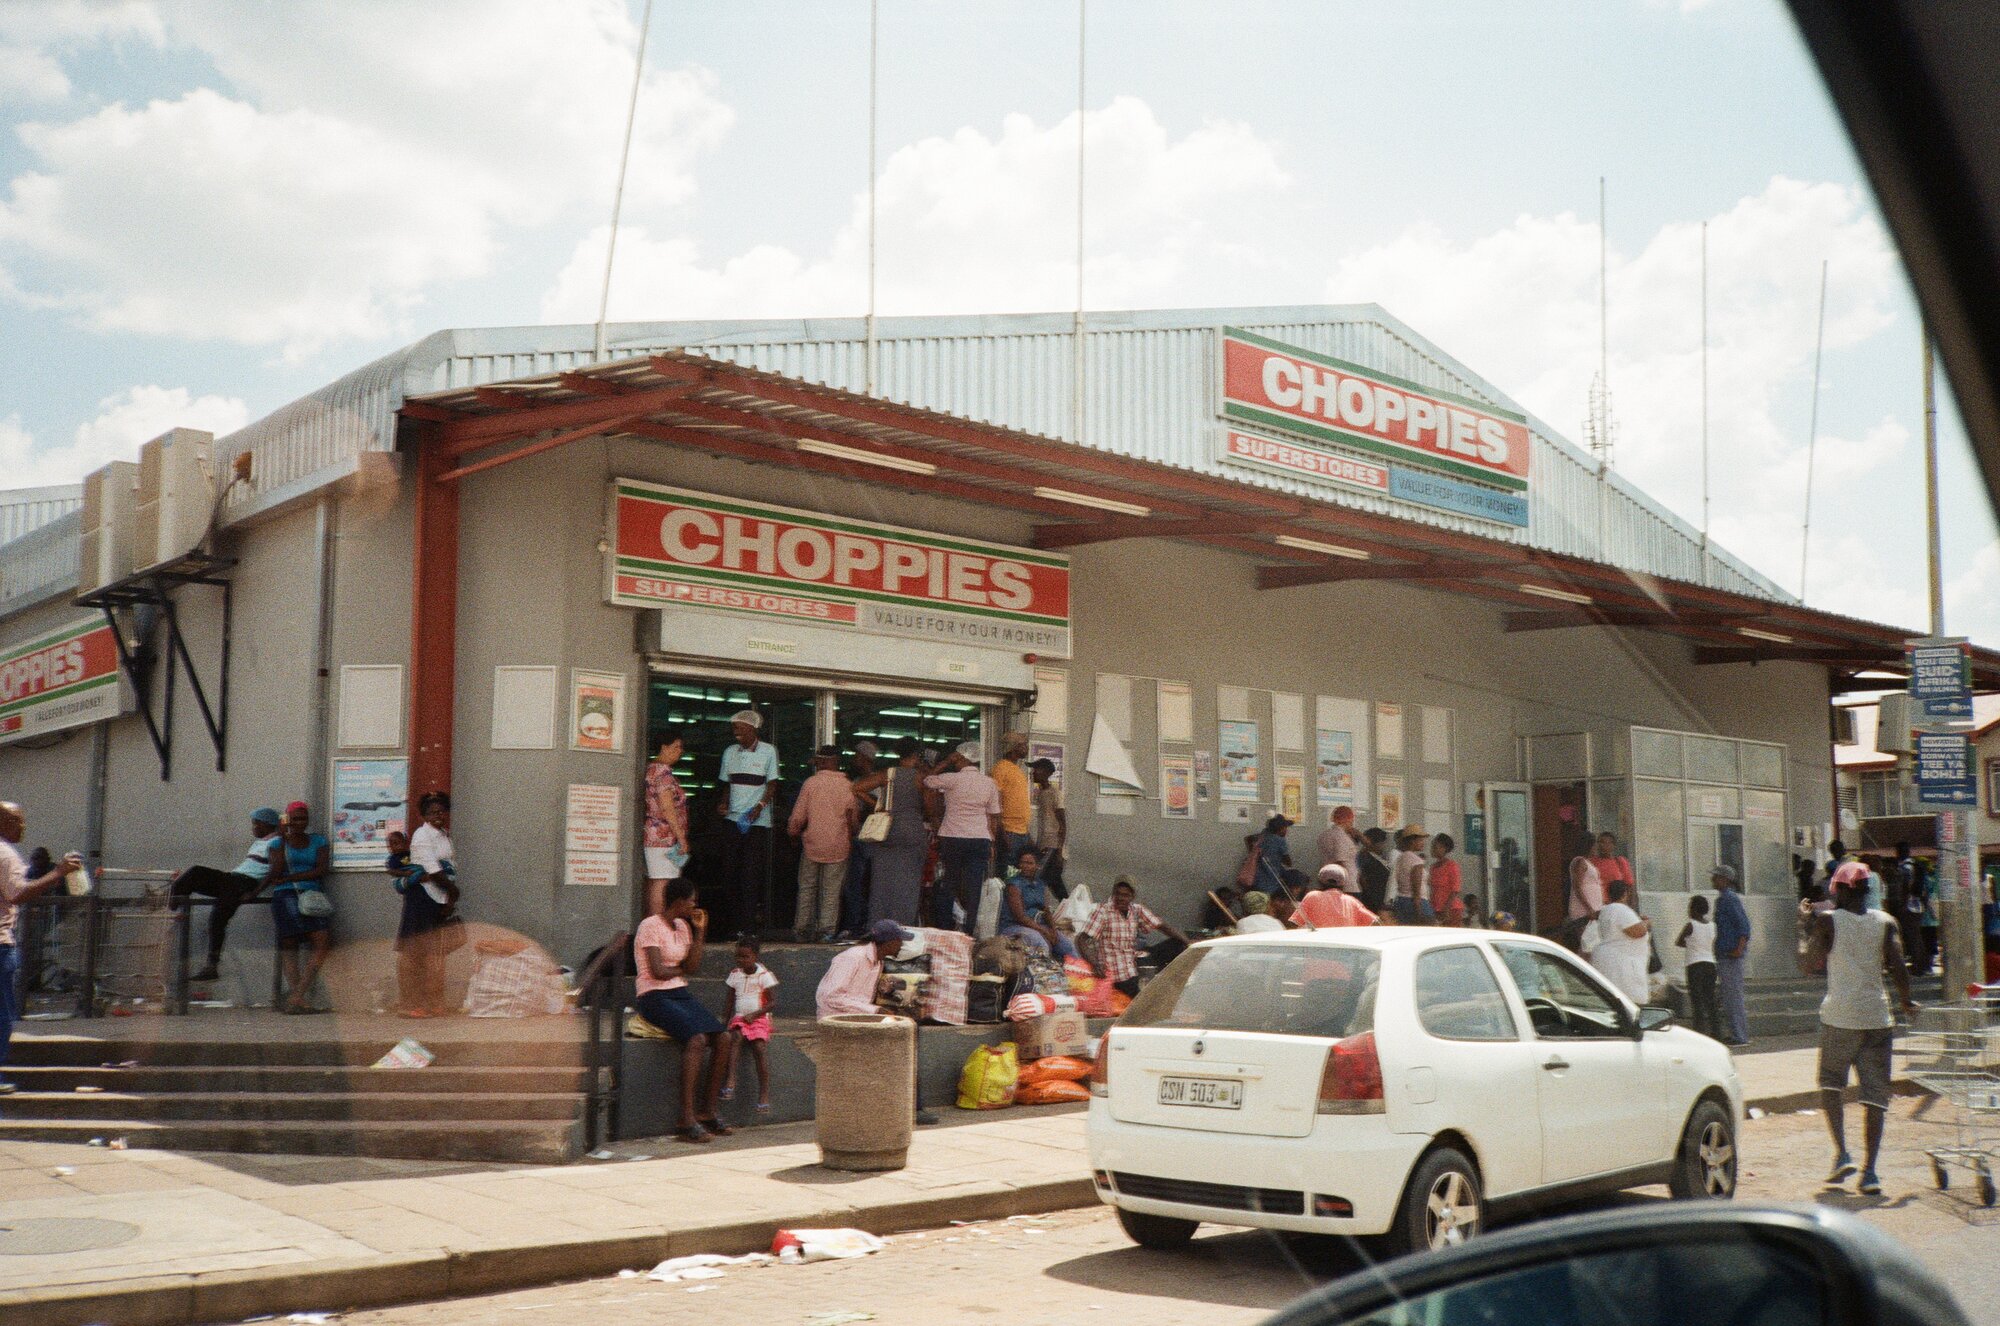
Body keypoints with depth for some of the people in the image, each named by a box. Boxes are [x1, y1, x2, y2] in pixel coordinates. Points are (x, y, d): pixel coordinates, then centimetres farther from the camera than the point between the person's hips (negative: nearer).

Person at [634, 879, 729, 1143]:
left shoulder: (682, 926, 17)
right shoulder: (650, 926, -9)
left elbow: (693, 967, 10)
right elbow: (657, 971, -17)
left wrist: (700, 931, 5)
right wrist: (680, 970, 2)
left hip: (681, 993, 8)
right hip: (655, 997, -8)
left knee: (722, 1039, -14)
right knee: (697, 1039, -30)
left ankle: (708, 1113, -6)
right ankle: (687, 1119, -29)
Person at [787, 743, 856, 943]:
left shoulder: (810, 783, -5)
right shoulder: (848, 786, -3)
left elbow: (798, 816, -3)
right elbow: (853, 818, 1)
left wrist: (792, 832, 15)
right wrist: (851, 837, 18)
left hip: (812, 844, 0)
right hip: (838, 847, 0)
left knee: (807, 888, 12)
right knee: (831, 891, 5)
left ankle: (802, 930, 13)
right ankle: (826, 931, 0)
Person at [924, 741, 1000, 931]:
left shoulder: (952, 779, -7)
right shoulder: (989, 783, 5)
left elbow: (925, 781, 5)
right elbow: (994, 818, 8)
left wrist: (945, 763, 10)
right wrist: (992, 843, 16)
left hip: (951, 838, -2)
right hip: (980, 840, 2)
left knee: (946, 887, 8)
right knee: (973, 890, 1)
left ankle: (944, 930, 9)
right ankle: (969, 931, -2)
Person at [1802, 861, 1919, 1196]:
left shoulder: (1829, 921, -2)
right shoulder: (1886, 922, 4)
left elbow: (1807, 965, -7)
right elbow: (1898, 967, -4)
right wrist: (1906, 1001, 13)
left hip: (1839, 1017, -2)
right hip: (1877, 1017, 2)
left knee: (1831, 1083, 16)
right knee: (1875, 1094, 3)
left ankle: (1842, 1153, 2)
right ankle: (1869, 1171, -3)